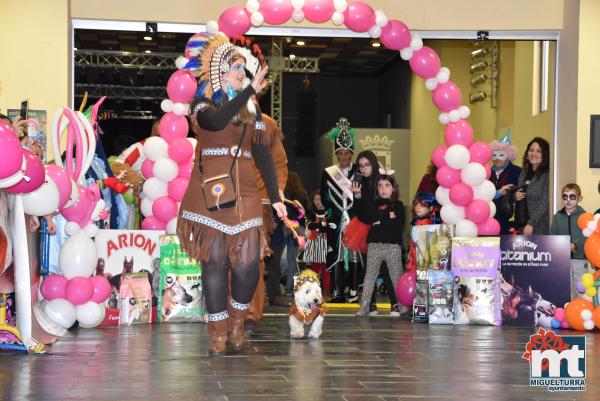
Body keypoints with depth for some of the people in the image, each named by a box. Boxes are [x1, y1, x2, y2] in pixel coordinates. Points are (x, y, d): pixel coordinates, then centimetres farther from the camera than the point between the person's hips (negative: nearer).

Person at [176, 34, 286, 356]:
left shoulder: (251, 111, 16)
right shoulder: (205, 106, 5)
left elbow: (263, 156, 12)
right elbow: (216, 122, -21)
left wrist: (275, 197, 4)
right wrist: (250, 90, -23)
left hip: (244, 196, 3)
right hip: (210, 194, -3)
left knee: (247, 263, -6)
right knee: (214, 263, -1)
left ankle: (237, 323, 19)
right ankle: (218, 334, 9)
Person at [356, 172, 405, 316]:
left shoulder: (398, 205, 8)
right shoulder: (374, 205, 13)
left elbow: (399, 223, -9)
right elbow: (369, 218, -8)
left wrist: (380, 221, -9)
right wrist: (389, 216, -10)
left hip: (393, 245, -1)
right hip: (375, 244, 1)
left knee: (396, 276, 1)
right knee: (370, 275, 1)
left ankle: (397, 305, 9)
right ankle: (364, 306, 1)